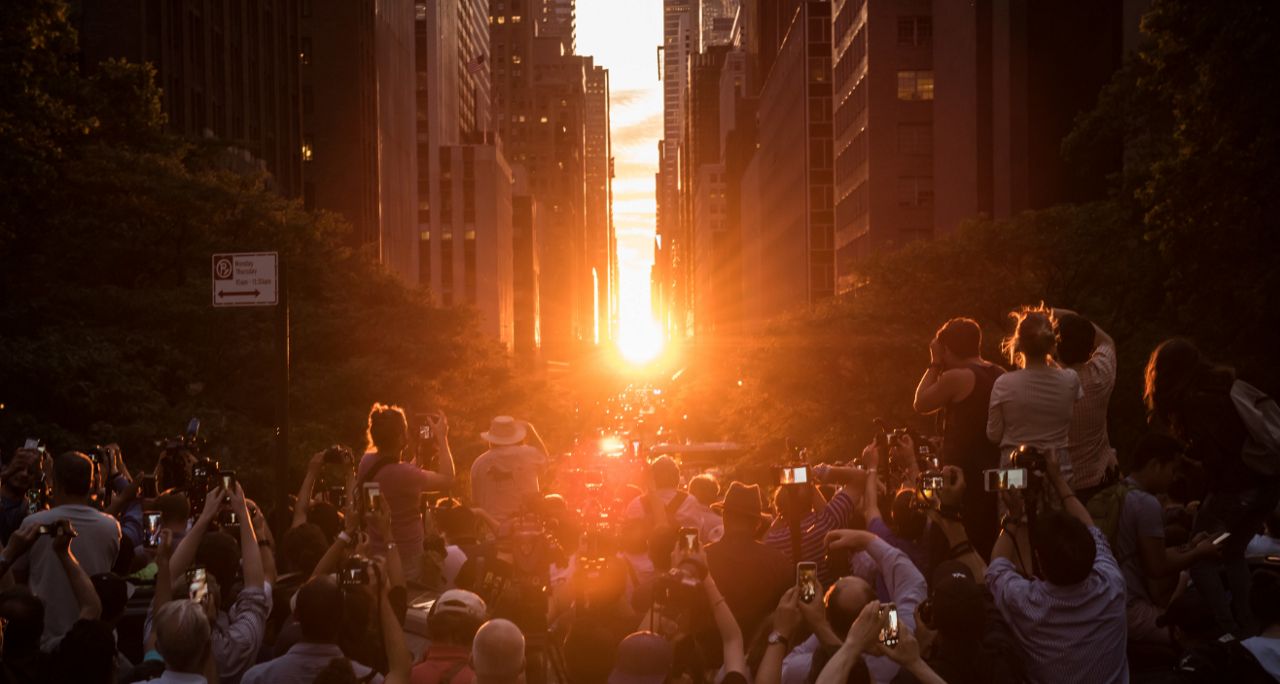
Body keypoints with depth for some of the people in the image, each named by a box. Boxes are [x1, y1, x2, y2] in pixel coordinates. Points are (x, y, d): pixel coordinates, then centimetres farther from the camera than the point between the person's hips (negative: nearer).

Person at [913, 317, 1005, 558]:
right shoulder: (1001, 375, 7)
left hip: (962, 473, -7)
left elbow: (921, 404, -4)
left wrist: (935, 365, 1)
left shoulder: (956, 377, -16)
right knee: (988, 543, 14)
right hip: (995, 472, 7)